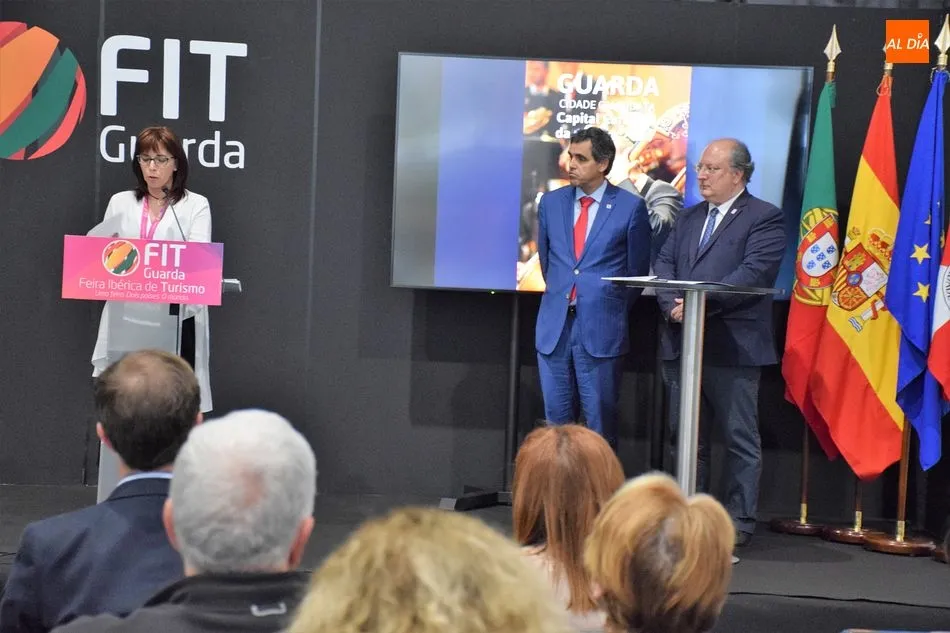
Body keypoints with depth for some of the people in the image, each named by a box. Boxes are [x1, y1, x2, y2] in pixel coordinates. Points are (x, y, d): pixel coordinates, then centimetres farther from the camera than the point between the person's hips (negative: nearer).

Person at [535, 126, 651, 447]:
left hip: (601, 328, -4)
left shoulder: (630, 207, -3)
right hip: (554, 325, 4)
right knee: (556, 416, 7)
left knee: (600, 421, 1)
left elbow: (637, 269, 4)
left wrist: (614, 309, 8)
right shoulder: (551, 202, 9)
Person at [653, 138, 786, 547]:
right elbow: (664, 264, 11)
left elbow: (754, 273, -15)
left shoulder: (764, 218, -3)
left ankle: (739, 521, 6)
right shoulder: (690, 218, 19)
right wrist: (673, 305, -9)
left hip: (733, 346, -7)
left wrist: (703, 303, -21)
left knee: (741, 438, 0)